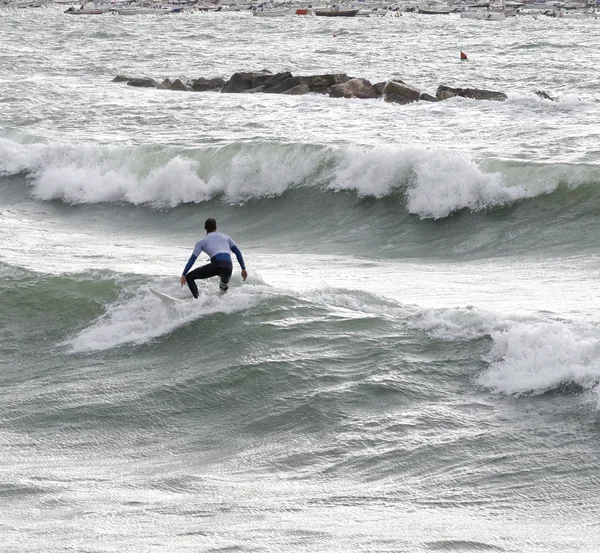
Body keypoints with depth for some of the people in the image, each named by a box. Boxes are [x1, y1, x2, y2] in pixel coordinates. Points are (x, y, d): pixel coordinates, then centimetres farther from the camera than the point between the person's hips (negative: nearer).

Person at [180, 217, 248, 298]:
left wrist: (184, 275, 14)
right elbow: (237, 252, 19)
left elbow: (192, 259, 12)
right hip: (228, 268, 4)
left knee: (189, 277, 6)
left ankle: (197, 300, -10)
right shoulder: (225, 237, 28)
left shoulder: (201, 242, 19)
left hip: (217, 265, -4)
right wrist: (243, 268, 20)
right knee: (224, 285, 39)